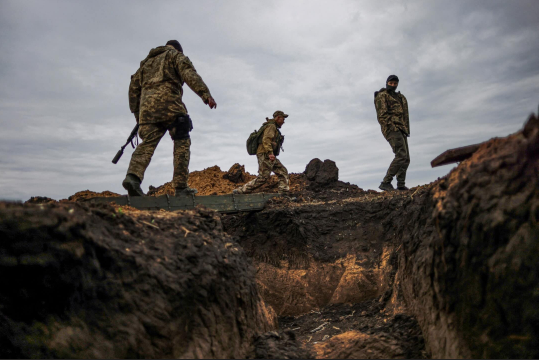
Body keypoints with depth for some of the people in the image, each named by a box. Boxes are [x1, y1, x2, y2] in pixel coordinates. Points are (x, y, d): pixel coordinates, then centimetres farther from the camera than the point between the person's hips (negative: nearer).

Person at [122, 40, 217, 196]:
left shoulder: (146, 62, 34)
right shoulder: (177, 56, 17)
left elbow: (134, 87, 27)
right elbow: (189, 74, -4)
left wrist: (136, 112, 27)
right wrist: (205, 94, -17)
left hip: (147, 106, 5)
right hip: (168, 103, -5)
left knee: (147, 143, -2)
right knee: (182, 143, -2)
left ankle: (133, 176, -26)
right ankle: (181, 187, -8)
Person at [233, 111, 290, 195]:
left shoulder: (274, 128, 25)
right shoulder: (271, 126, -6)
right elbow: (266, 140, -20)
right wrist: (270, 153, -31)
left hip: (269, 156, 11)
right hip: (265, 154, -11)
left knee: (283, 172, 5)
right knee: (263, 178, -14)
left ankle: (284, 194, 0)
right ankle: (240, 191, -11)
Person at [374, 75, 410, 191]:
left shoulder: (400, 97, 25)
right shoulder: (382, 96, 0)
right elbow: (382, 115, -12)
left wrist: (406, 130, 13)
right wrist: (392, 126, -21)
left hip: (401, 130, 9)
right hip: (391, 128, -9)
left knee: (406, 159, 3)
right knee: (401, 155, -21)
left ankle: (401, 185, 5)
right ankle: (386, 182, -20)